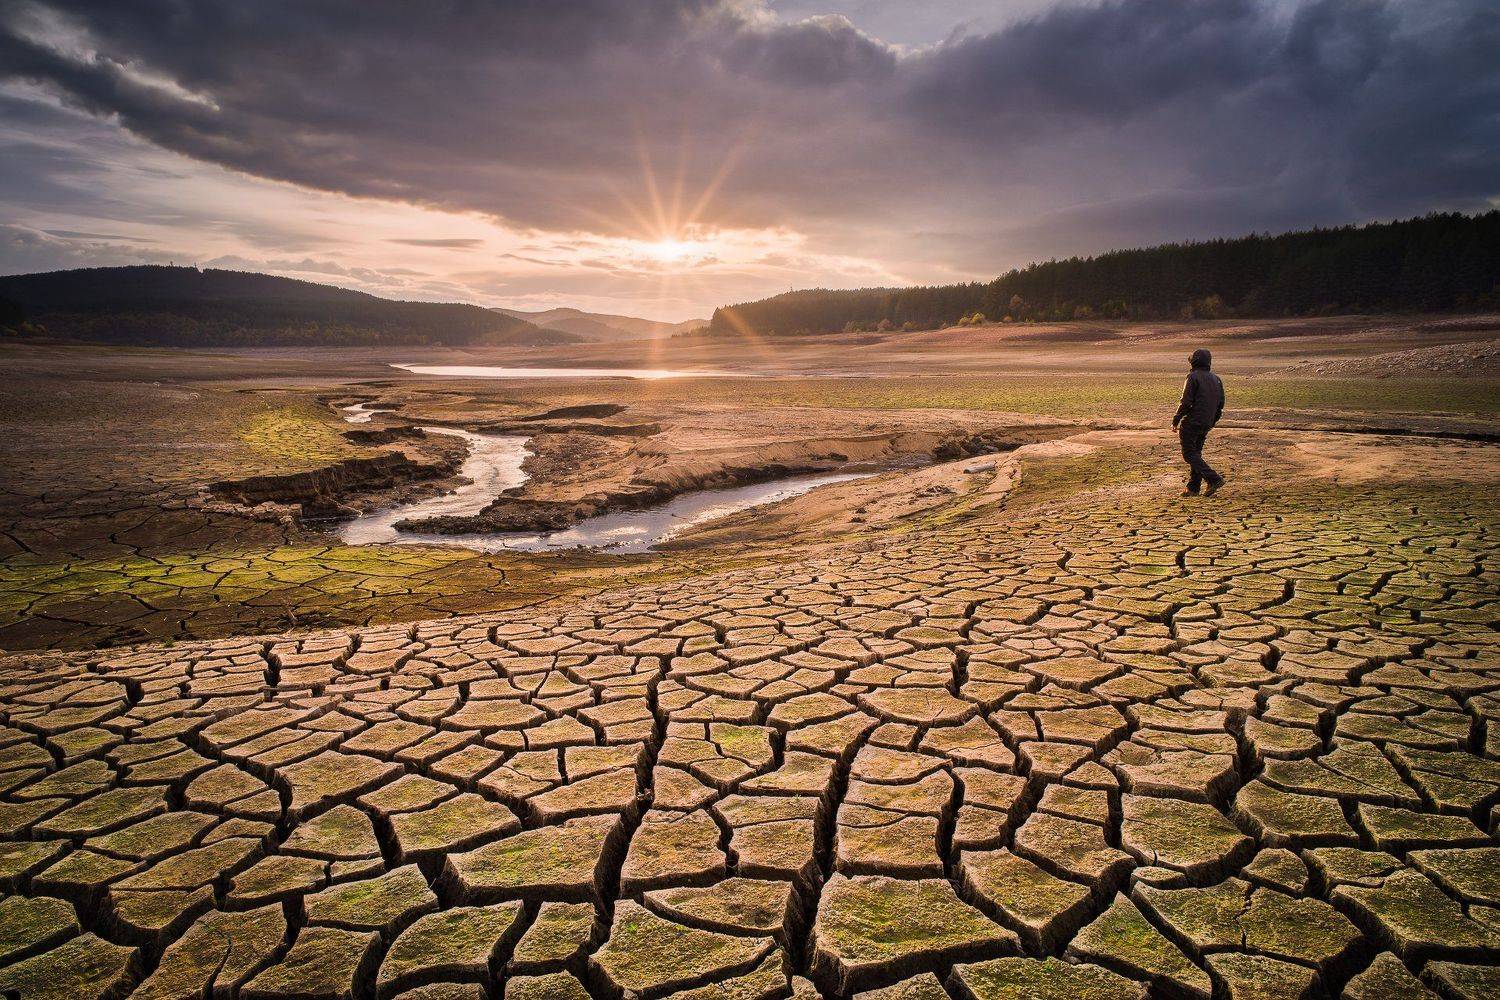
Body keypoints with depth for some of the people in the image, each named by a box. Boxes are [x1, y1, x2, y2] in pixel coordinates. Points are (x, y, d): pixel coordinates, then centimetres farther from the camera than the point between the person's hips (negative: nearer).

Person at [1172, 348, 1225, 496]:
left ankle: (1214, 479, -14)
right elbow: (1221, 404, 15)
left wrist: (1176, 420, -8)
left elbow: (1186, 402, -16)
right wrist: (1211, 422, 22)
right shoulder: (1216, 379, 13)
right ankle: (1193, 488, 11)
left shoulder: (1193, 377, -10)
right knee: (1196, 453, 13)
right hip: (1206, 425, 8)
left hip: (1191, 422, -8)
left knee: (1190, 454, -4)